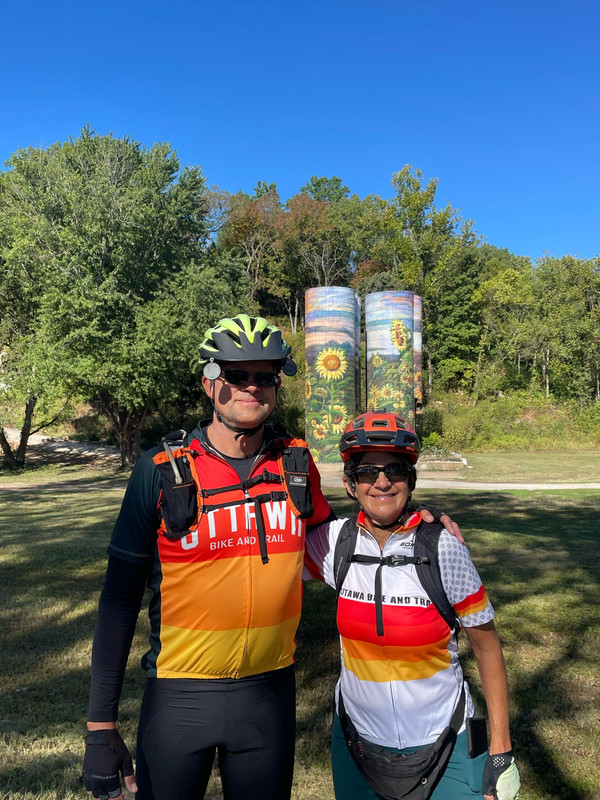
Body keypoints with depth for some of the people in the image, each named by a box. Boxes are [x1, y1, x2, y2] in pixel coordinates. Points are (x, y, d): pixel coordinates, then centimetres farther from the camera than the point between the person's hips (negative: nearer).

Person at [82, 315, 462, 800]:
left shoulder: (296, 462, -4)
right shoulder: (161, 471, -12)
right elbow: (121, 596, -7)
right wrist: (101, 722, -5)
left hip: (270, 691, 3)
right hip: (179, 697, -2)